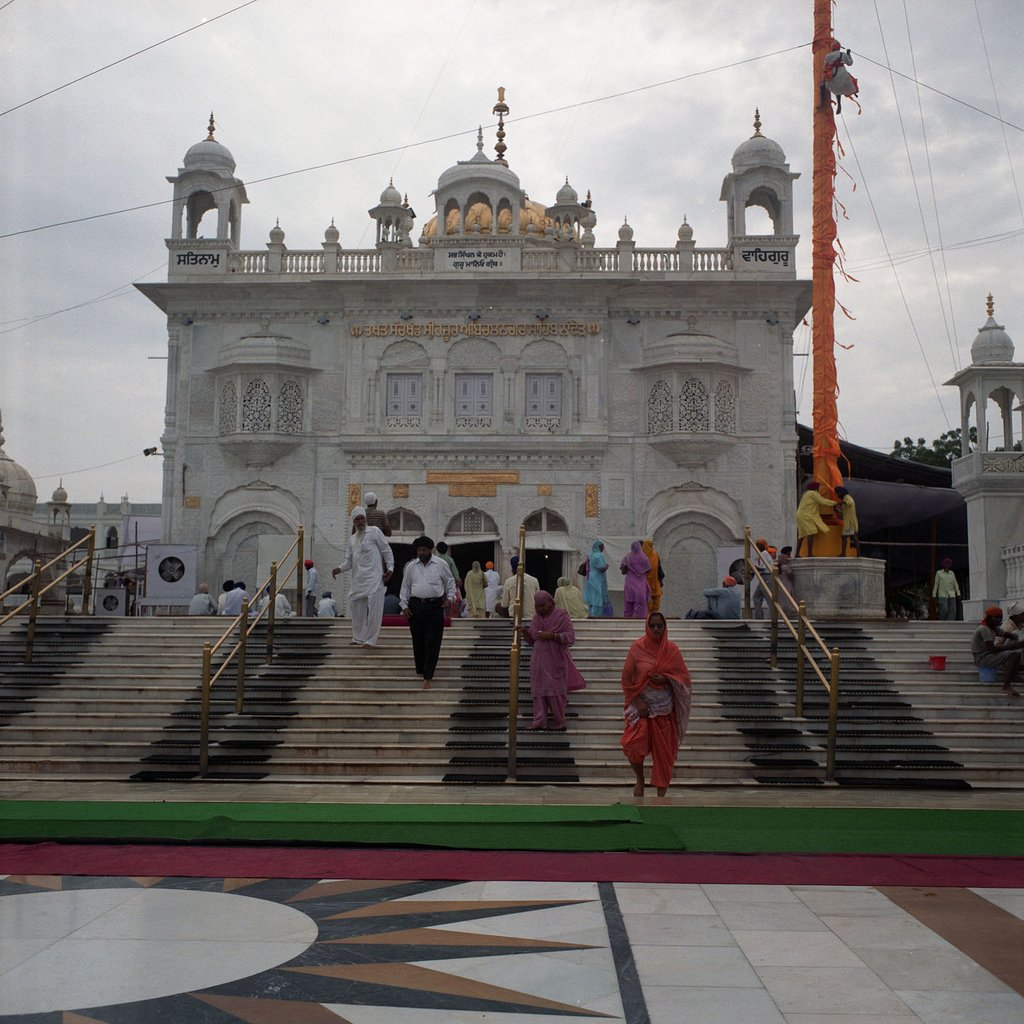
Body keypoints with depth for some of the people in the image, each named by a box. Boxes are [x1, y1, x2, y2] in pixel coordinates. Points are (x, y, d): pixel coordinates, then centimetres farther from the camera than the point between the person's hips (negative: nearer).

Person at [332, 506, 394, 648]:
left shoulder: (374, 532, 4)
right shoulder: (352, 539, 19)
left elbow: (386, 551, 4)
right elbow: (349, 560, 21)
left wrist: (390, 568, -6)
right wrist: (340, 568, 2)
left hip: (373, 577, -6)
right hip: (357, 580, 6)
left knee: (373, 609, -9)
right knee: (356, 608, 7)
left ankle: (370, 640, -5)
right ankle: (358, 638, 19)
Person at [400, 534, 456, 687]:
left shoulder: (441, 564, 3)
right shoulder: (411, 566, 8)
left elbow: (450, 582, 14)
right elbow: (405, 587, 14)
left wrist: (449, 598, 2)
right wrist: (404, 606, 6)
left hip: (435, 607, -2)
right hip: (415, 606, 2)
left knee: (432, 642, -7)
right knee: (418, 641, 8)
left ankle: (427, 677, -7)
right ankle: (420, 670, 25)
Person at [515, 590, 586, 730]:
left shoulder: (561, 615, -5)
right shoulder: (536, 618, 11)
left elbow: (571, 637, -12)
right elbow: (532, 640, 16)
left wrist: (552, 636, -22)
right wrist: (524, 631, -3)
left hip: (556, 660, -5)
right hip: (539, 659, 5)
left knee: (555, 691, -1)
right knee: (538, 690, -1)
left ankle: (560, 720, 13)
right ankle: (540, 721, 1)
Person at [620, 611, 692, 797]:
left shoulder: (672, 649, 3)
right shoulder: (637, 647, -1)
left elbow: (684, 676, 5)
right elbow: (626, 678, 0)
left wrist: (666, 679, -14)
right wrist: (637, 701, -9)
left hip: (665, 709, 2)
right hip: (641, 706, -1)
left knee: (663, 752, 2)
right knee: (633, 747, -15)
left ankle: (661, 794, 15)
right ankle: (640, 779, 14)